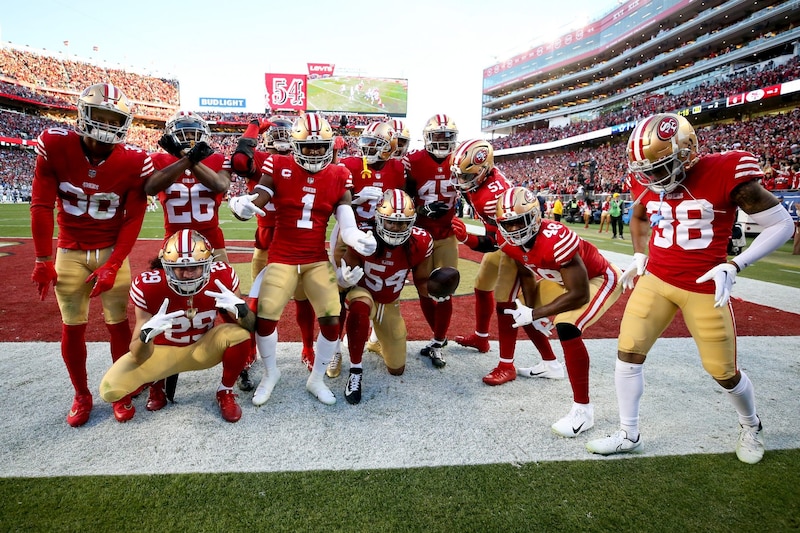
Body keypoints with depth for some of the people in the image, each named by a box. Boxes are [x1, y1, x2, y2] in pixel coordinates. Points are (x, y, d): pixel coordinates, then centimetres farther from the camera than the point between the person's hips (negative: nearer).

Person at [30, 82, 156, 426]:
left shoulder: (134, 162, -13)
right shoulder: (54, 146, -12)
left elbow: (133, 219, -9)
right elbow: (41, 206, -7)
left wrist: (112, 266, -13)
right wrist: (43, 261, -6)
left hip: (113, 252, -1)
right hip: (70, 252, 1)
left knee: (119, 324, 3)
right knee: (72, 327, 7)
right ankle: (81, 396, 25)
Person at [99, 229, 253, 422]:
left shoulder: (222, 276, -23)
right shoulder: (148, 286, -26)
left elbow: (250, 326, -16)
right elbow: (139, 356, -22)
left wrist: (240, 309, -40)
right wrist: (146, 335, -47)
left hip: (204, 348, 1)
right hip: (163, 351, 0)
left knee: (239, 334, -30)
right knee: (110, 389, -20)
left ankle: (226, 392, -2)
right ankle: (158, 378, 14)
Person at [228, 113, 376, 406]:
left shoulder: (338, 176, 0)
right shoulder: (278, 167, -4)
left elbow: (346, 223, -4)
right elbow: (255, 202, -12)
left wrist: (359, 238, -26)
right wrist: (240, 205, -36)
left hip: (318, 260, 1)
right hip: (282, 258, -1)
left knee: (332, 321, -5)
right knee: (265, 317, -7)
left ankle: (317, 379, 20)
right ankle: (270, 373, 24)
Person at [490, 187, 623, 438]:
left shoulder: (555, 240, -39)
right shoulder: (512, 242, -15)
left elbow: (579, 295, -34)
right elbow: (526, 276, 3)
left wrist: (535, 314, -29)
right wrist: (532, 311, -9)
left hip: (600, 279, -8)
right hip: (565, 278, 9)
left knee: (567, 328, -30)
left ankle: (583, 410, -17)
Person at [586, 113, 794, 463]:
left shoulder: (726, 173, -17)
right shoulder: (648, 184, -2)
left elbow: (782, 225, -9)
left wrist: (733, 266, -17)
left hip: (704, 287, -4)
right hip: (655, 280, 4)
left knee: (724, 372, 9)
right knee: (628, 353, 0)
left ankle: (751, 426, 42)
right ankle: (628, 435, 18)